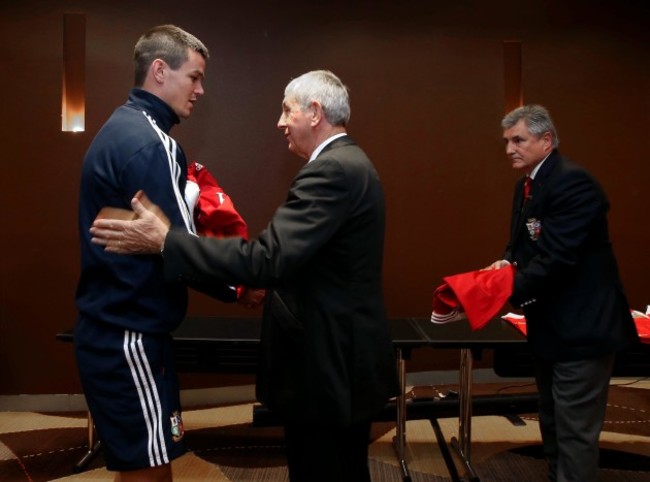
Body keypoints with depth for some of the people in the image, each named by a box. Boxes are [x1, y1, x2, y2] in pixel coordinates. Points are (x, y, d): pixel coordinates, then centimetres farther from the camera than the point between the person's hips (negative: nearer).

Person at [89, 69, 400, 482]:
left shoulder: (331, 171, -21)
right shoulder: (350, 164, 12)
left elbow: (269, 258, -30)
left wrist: (163, 241, -28)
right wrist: (270, 284, 11)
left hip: (328, 367, -10)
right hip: (345, 361, 10)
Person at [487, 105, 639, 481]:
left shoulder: (572, 182, -21)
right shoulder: (528, 184, 10)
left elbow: (557, 257, -28)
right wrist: (509, 263, -3)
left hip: (581, 325, -10)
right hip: (552, 325, 10)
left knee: (574, 431, -3)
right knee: (554, 426, 21)